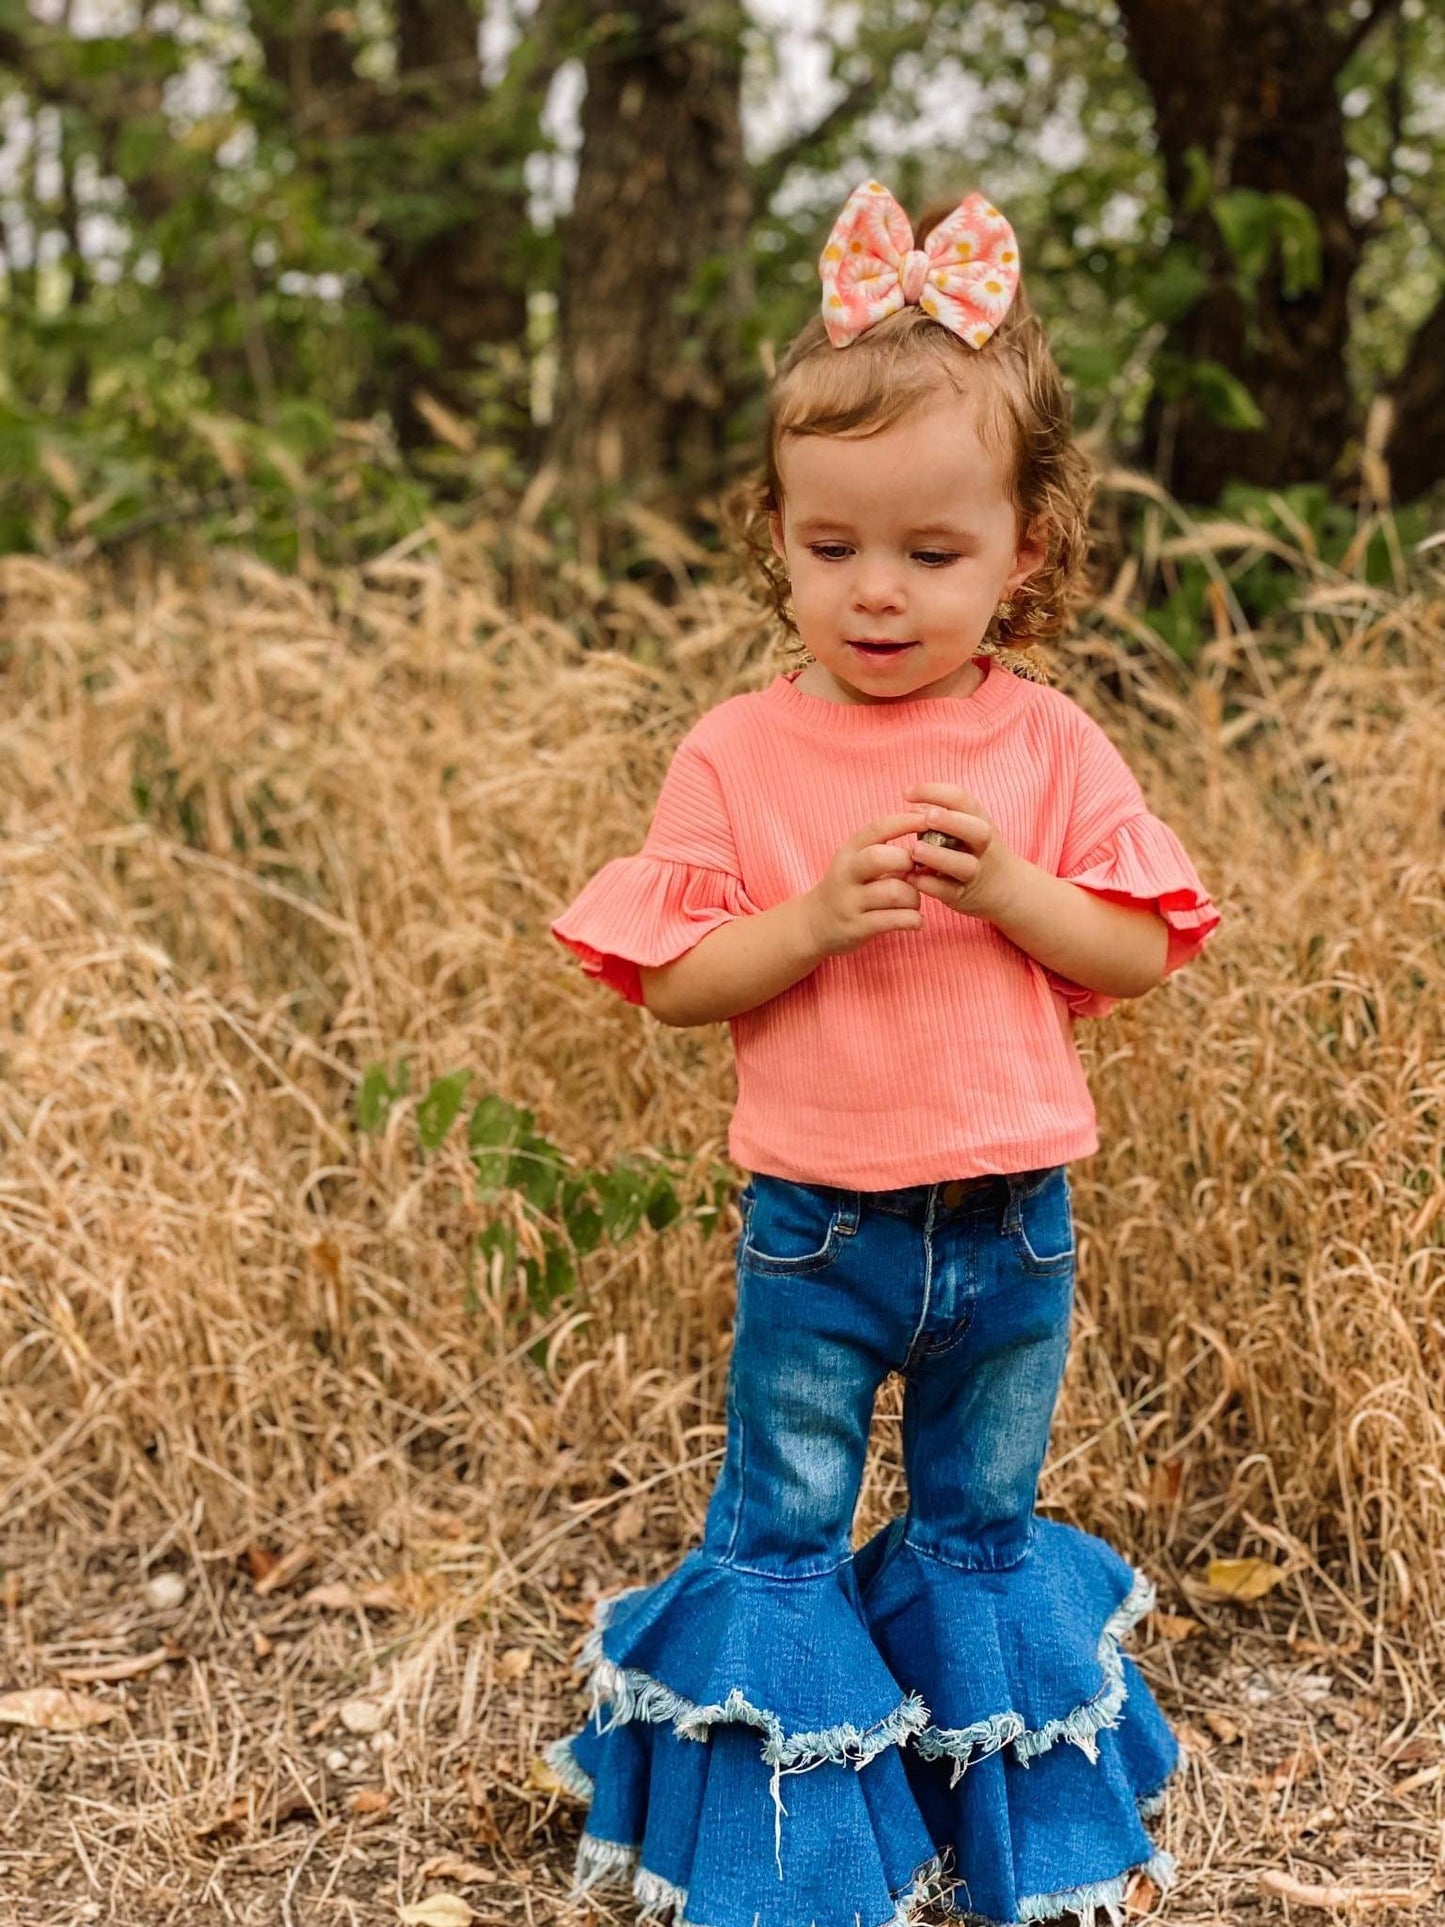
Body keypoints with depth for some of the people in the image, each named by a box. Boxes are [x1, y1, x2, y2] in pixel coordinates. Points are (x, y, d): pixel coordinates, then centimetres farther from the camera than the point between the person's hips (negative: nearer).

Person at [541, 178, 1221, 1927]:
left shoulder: (1048, 748, -4)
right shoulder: (739, 756, -8)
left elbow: (1138, 954, -4)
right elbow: (676, 980, -8)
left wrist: (1006, 888, -20)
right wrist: (819, 916, -23)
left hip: (1013, 1223, 2)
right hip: (817, 1221, -1)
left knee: (985, 1533, 20)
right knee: (783, 1538, 10)